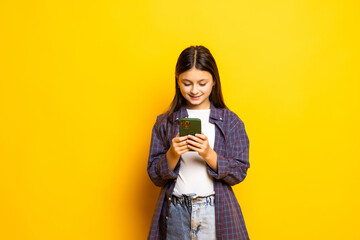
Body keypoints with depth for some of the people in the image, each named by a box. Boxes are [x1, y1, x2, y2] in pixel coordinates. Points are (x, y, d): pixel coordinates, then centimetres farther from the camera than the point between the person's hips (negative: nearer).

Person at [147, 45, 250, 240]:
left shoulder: (231, 121, 0)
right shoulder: (164, 122, 2)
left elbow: (239, 173, -4)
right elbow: (155, 176, 2)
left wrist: (208, 154, -19)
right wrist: (172, 154, -17)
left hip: (217, 212, 0)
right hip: (175, 212, 1)